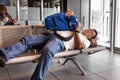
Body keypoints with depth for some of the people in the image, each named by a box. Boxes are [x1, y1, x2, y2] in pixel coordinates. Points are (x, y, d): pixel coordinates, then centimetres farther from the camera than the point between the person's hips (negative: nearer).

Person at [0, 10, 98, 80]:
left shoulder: (86, 41, 22)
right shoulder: (74, 27, 41)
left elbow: (79, 46, 0)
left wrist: (77, 31, 5)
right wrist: (70, 13, 17)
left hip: (61, 42, -6)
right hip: (52, 35, 6)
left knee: (47, 51, -42)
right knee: (27, 40, -21)